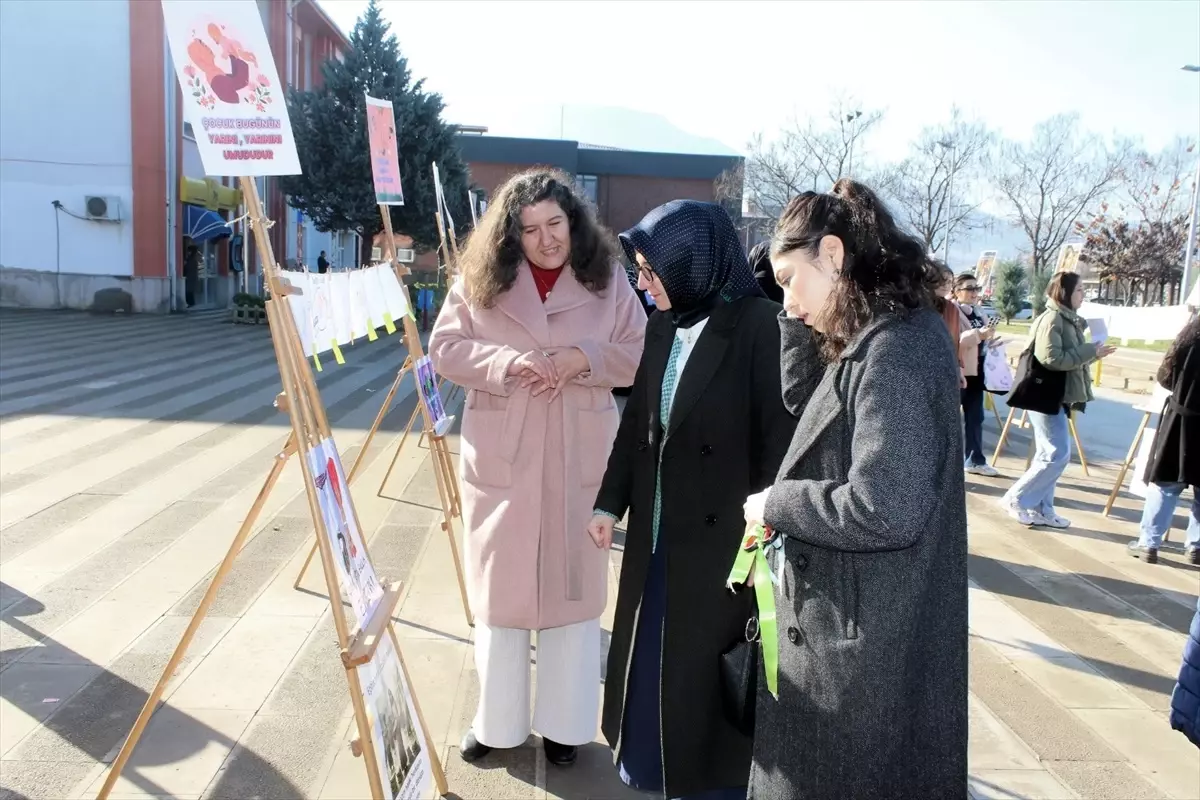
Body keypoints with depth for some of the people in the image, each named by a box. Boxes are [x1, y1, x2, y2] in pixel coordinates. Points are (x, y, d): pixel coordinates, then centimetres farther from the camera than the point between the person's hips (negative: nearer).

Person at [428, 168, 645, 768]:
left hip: (580, 459, 0)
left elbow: (640, 354, 2)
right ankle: (497, 722, 27)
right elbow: (444, 348, 0)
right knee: (499, 587, 9)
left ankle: (564, 723, 26)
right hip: (500, 457, 0)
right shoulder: (479, 278, 1)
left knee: (573, 586, 8)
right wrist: (504, 364, -18)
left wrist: (586, 359, -17)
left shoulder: (608, 278, 1)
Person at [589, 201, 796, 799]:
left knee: (706, 662, 7)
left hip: (722, 531, -7)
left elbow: (780, 435, -15)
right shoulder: (663, 326, 6)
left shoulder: (757, 325, -15)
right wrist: (610, 501, 9)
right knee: (651, 651, 19)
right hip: (656, 525, 7)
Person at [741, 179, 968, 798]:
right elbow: (803, 400, 17)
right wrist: (801, 319, 4)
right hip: (844, 621, 9)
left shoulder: (895, 351, -23)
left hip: (868, 639, -9)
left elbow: (885, 509, -30)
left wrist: (777, 505, -15)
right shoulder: (876, 339, 5)